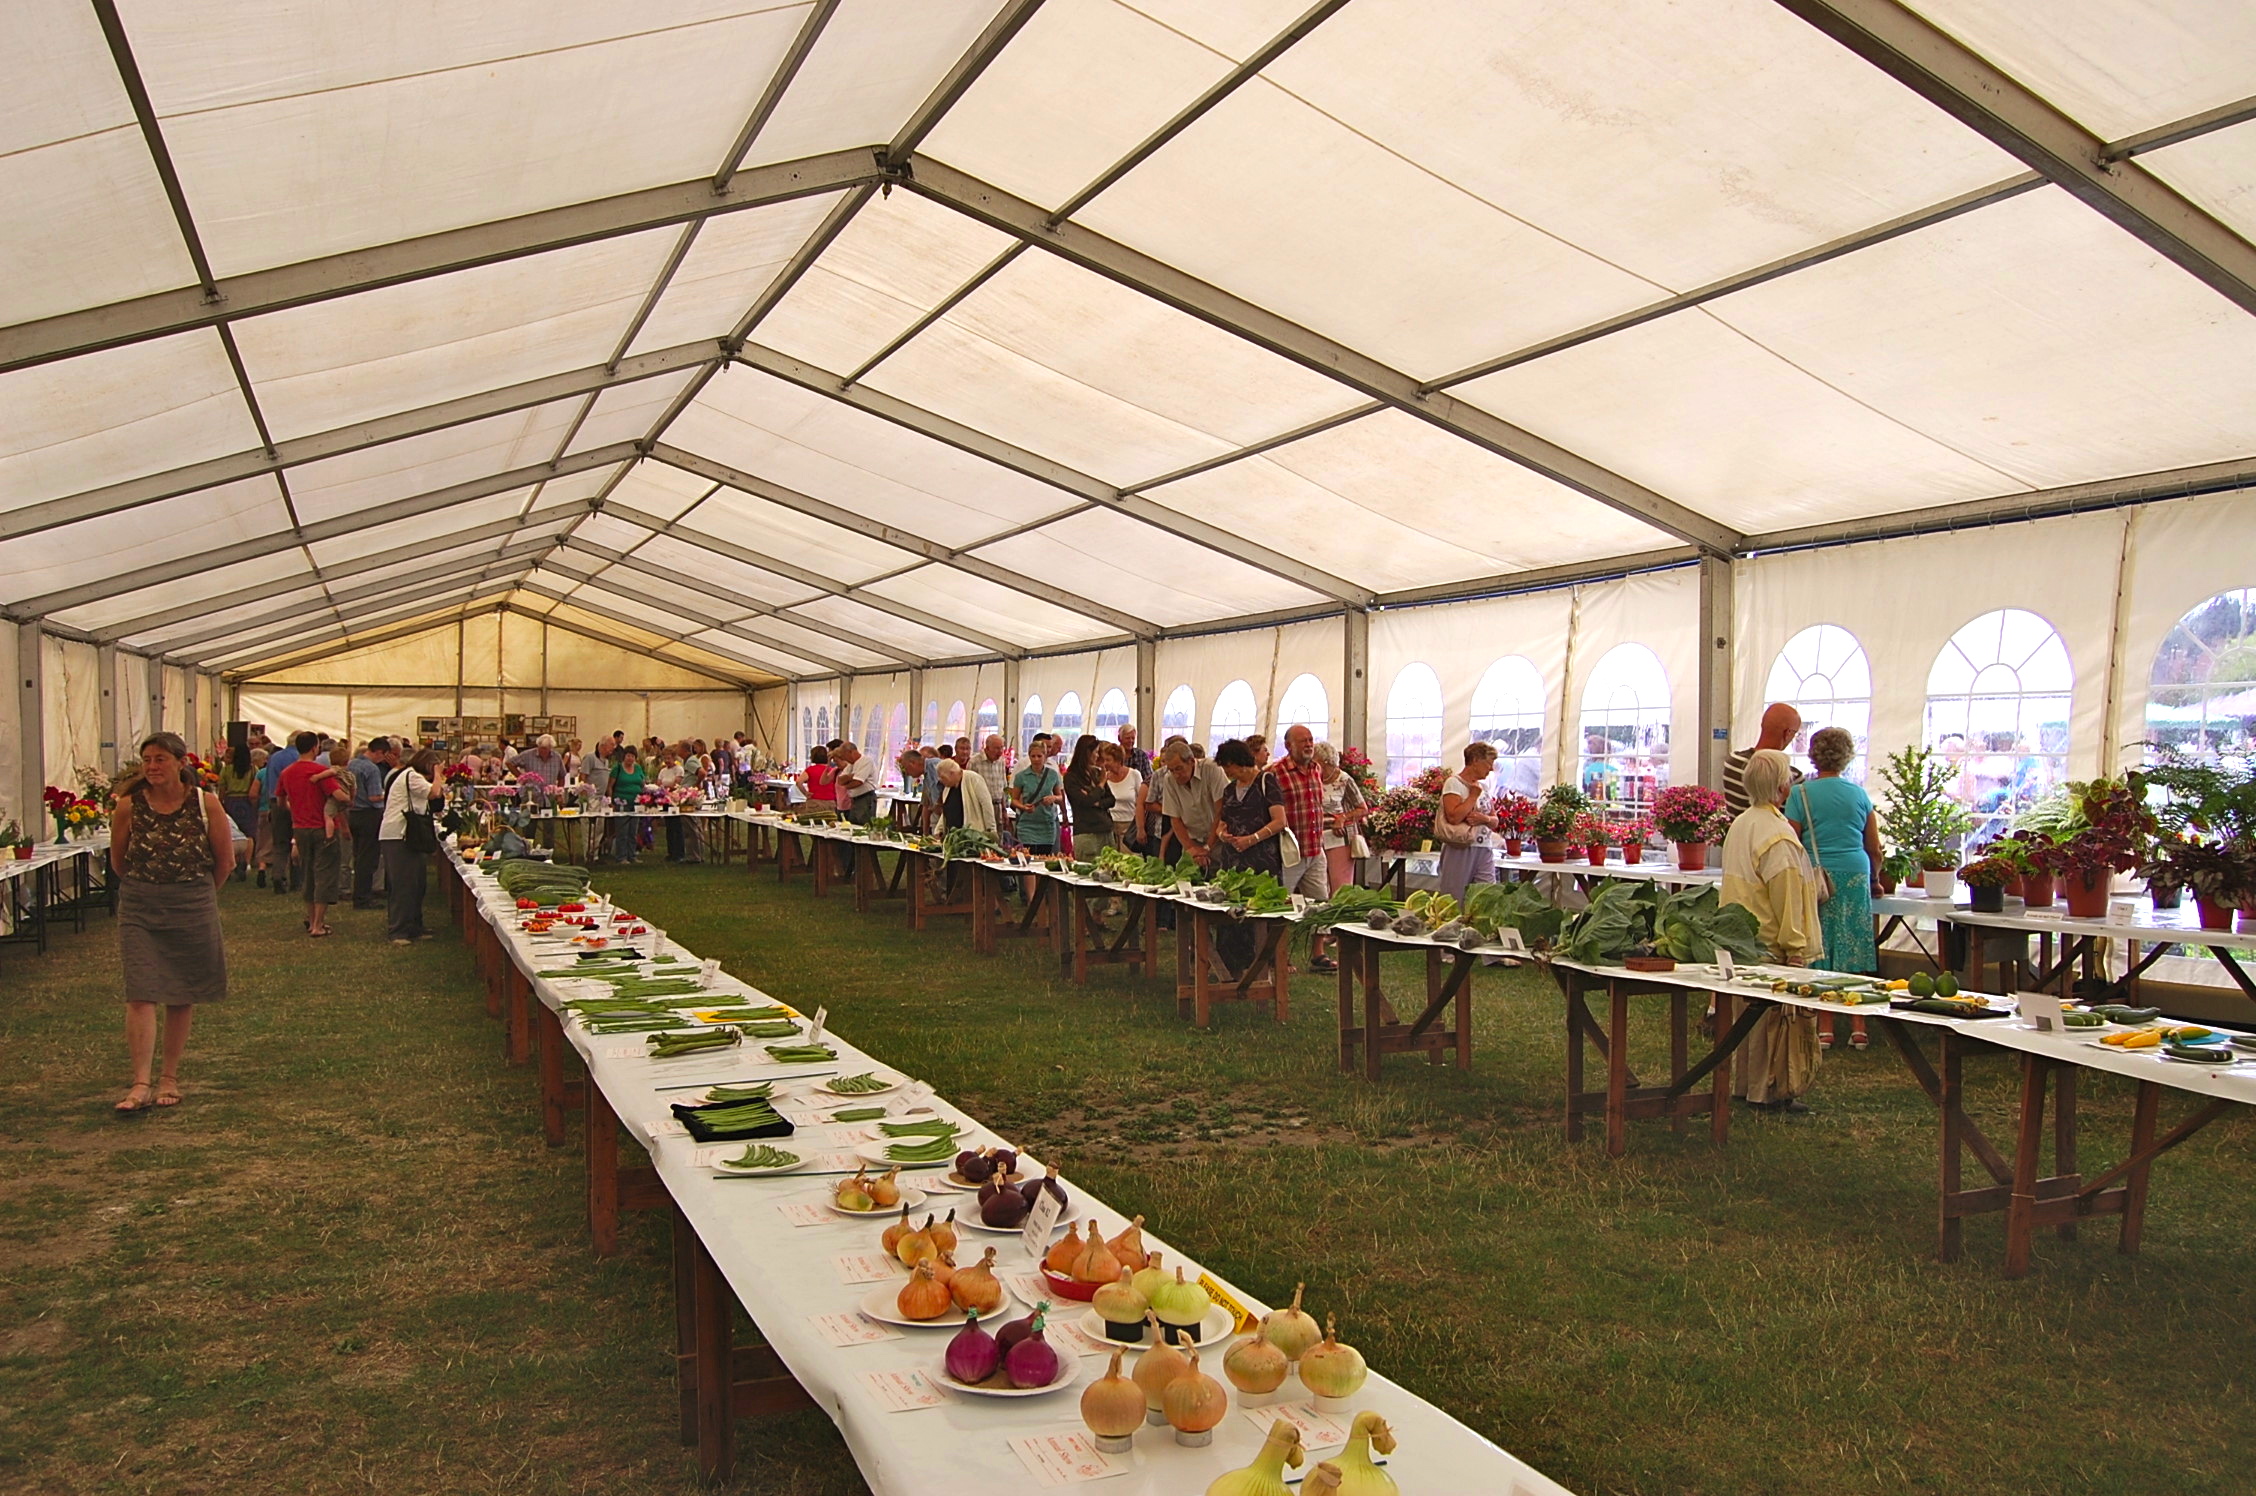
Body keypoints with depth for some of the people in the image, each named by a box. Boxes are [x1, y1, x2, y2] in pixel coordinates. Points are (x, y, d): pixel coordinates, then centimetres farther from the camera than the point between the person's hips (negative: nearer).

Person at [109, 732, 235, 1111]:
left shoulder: (206, 803, -6)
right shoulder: (128, 806, -5)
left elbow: (225, 860, 4)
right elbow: (118, 863, 9)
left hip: (192, 909, 0)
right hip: (139, 910, 0)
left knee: (182, 997, 9)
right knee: (140, 995, -9)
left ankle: (170, 1077, 20)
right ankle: (141, 1083, -8)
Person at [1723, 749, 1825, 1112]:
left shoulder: (1739, 824, 9)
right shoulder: (1777, 835, -19)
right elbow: (1787, 897, -19)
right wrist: (1795, 947, -16)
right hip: (1772, 946, -9)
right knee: (1779, 1017, 0)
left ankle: (1744, 1083, 23)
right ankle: (1773, 1090, 6)